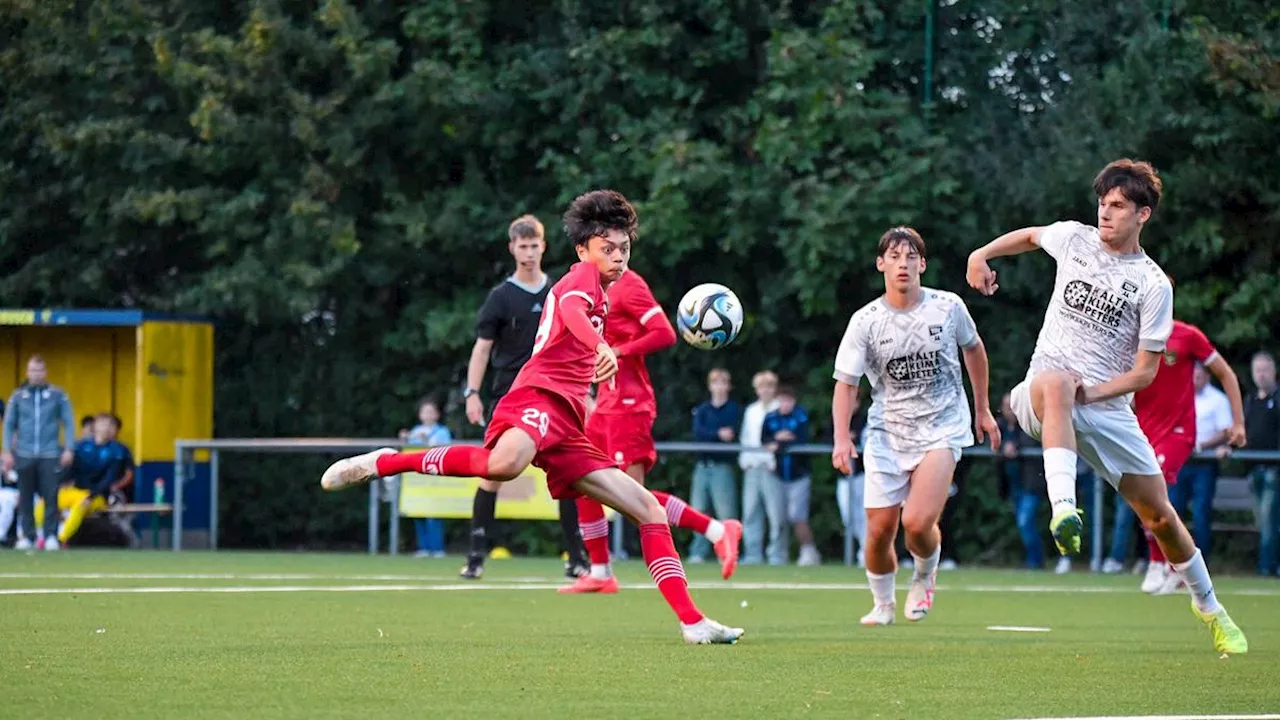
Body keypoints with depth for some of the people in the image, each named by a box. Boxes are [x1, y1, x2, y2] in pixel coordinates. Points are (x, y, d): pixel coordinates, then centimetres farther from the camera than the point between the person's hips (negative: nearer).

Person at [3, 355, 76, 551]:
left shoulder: (58, 395, 3)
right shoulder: (18, 396, 7)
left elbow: (69, 422, 2)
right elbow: (9, 424, 9)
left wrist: (68, 449, -6)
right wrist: (7, 451, 2)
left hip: (50, 455, -2)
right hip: (24, 455, 2)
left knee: (51, 497, -4)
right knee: (25, 498, 4)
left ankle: (51, 535, 1)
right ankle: (27, 536, 10)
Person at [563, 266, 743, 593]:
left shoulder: (628, 286, -12)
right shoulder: (604, 287, 15)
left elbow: (665, 334, -21)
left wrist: (618, 352, -22)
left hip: (627, 404, -10)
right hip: (608, 403, 10)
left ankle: (717, 531, -12)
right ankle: (600, 573, 17)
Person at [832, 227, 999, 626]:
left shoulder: (948, 307, -4)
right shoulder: (865, 321, -6)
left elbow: (973, 349, 16)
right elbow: (846, 383, -5)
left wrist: (983, 409, 20)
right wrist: (842, 438, -20)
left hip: (942, 428, -1)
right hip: (887, 432, 1)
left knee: (917, 522, -20)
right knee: (879, 531, -1)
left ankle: (925, 574, 14)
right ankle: (882, 604, 27)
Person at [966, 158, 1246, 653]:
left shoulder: (1154, 285, -4)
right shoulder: (1073, 239, 4)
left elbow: (1146, 371, -4)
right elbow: (1029, 236, 29)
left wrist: (1092, 392, -18)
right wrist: (982, 254, 14)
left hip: (1108, 409, 0)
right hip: (1042, 397, 0)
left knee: (1159, 515, 1)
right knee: (1055, 381, -40)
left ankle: (1208, 607, 27)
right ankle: (1063, 510, -56)